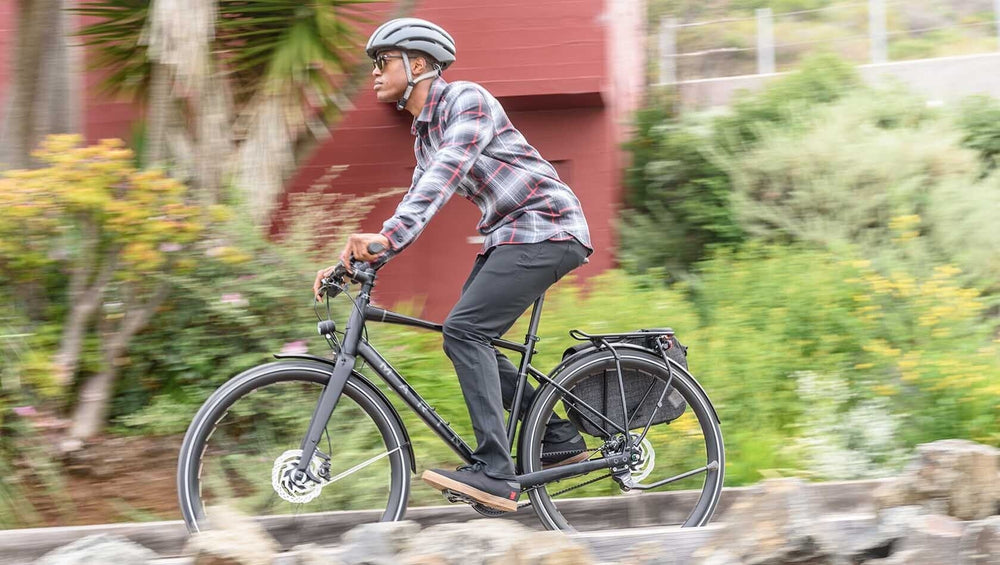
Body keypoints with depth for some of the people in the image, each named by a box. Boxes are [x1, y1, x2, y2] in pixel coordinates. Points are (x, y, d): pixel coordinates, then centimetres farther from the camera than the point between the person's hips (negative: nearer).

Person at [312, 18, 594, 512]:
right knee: (467, 339, 6)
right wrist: (353, 262, 5)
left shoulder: (467, 100, -13)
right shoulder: (424, 132, 16)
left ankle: (495, 475, -22)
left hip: (545, 228, -10)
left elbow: (445, 174, -29)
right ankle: (559, 437, 14)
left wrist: (387, 235, -40)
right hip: (510, 232, 10)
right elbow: (417, 206, 17)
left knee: (464, 331, -19)